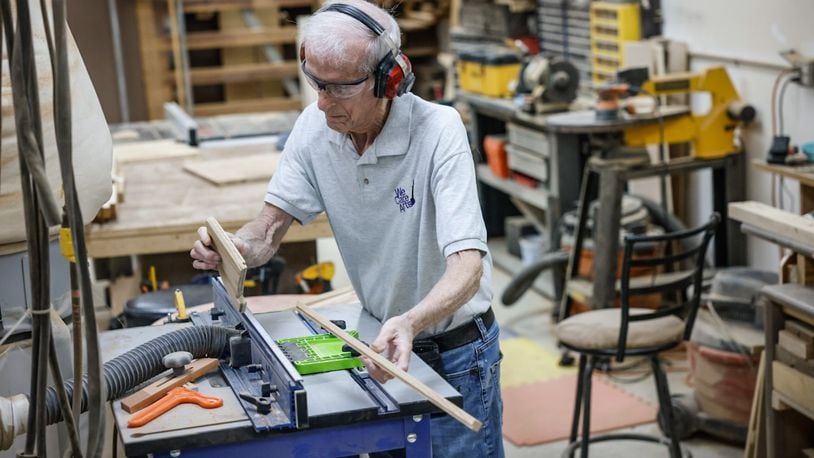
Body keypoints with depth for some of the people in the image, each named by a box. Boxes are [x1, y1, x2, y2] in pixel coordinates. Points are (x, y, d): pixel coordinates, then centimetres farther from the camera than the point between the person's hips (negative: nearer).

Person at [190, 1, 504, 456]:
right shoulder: (315, 125, -10)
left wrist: (408, 324, -53)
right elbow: (269, 229, -5)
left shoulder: (438, 130, -27)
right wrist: (232, 247, -28)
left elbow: (467, 266, -34)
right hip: (385, 336, 5)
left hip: (456, 351, -5)